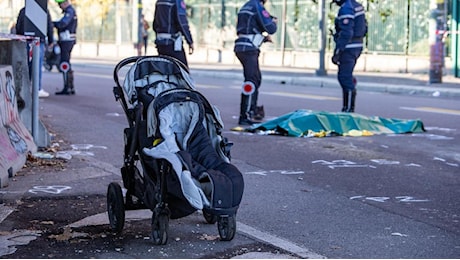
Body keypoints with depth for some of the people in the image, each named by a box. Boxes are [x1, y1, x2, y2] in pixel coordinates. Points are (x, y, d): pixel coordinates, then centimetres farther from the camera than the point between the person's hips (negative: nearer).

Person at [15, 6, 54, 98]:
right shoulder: (44, 11, 0)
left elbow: (17, 27, 12)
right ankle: (38, 90, -2)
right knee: (37, 66, -3)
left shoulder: (23, 11, 10)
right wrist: (51, 41, 10)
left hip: (25, 42, 4)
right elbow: (49, 27, 1)